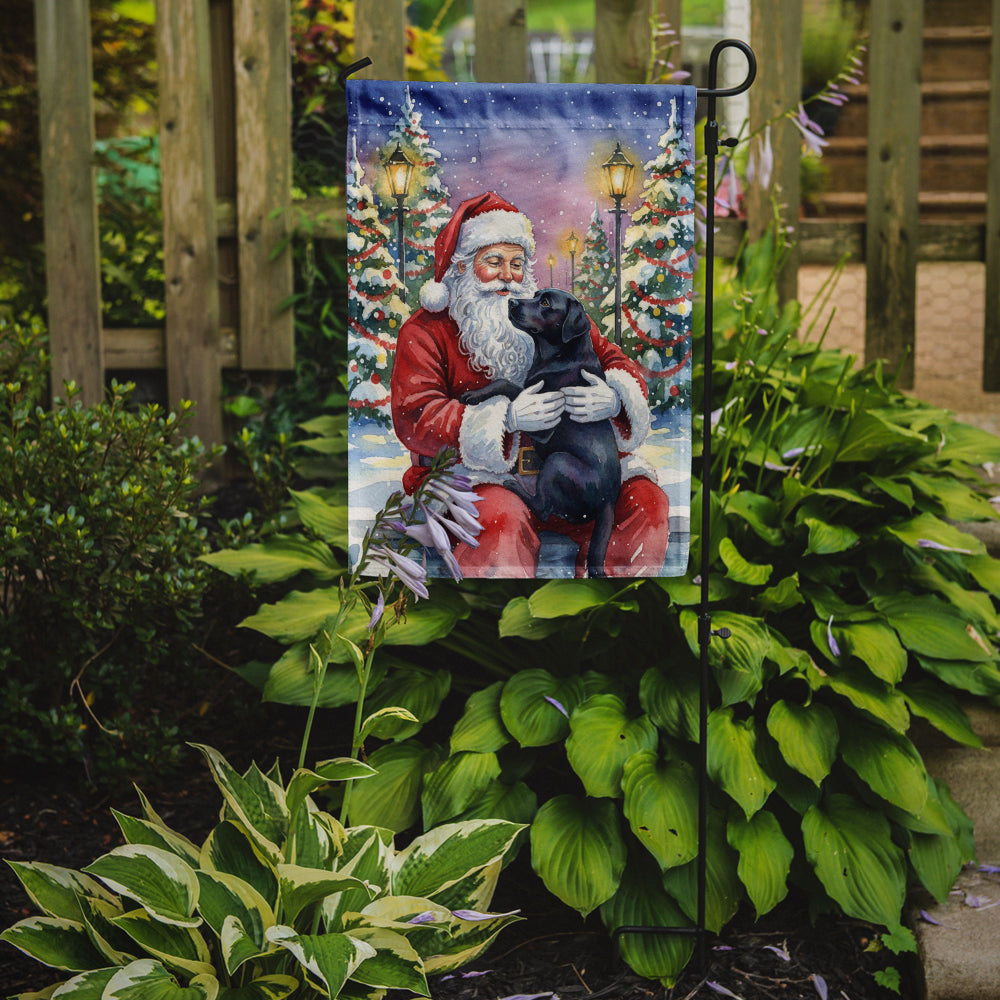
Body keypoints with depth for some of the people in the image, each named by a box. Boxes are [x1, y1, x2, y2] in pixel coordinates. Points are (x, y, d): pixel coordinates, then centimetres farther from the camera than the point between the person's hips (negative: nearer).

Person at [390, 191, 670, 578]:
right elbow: (414, 420, -10)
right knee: (501, 519, -37)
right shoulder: (426, 331, 3)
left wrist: (614, 400, -17)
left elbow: (623, 368, 11)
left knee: (646, 502, -15)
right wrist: (507, 418, -23)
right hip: (474, 475, -4)